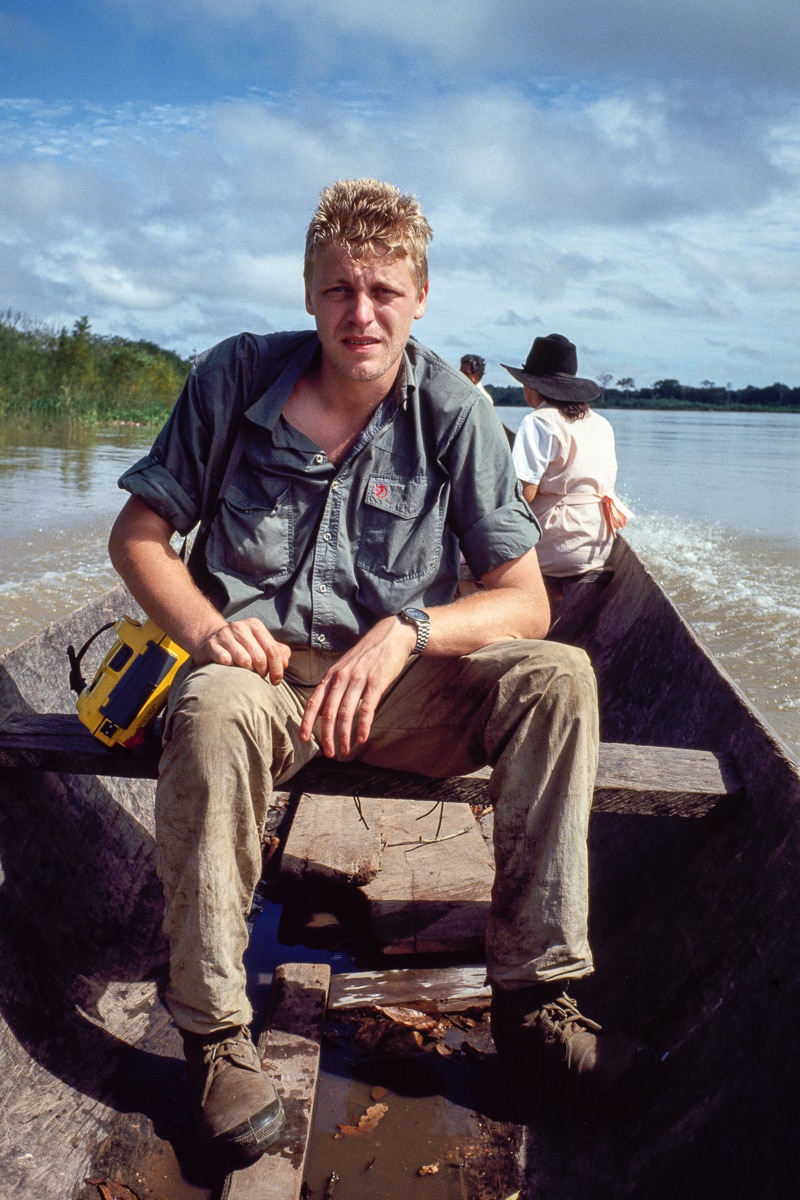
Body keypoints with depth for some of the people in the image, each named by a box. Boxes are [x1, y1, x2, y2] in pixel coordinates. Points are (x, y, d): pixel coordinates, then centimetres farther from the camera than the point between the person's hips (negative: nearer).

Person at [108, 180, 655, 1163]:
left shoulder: (453, 414, -4)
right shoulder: (235, 378, -3)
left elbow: (525, 603, -6)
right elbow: (137, 534, 1)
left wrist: (407, 630, -26)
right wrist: (203, 628, -20)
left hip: (397, 682, 2)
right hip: (259, 668, -1)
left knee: (559, 679, -22)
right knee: (214, 709, -36)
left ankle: (532, 996, -14)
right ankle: (214, 1032, -21)